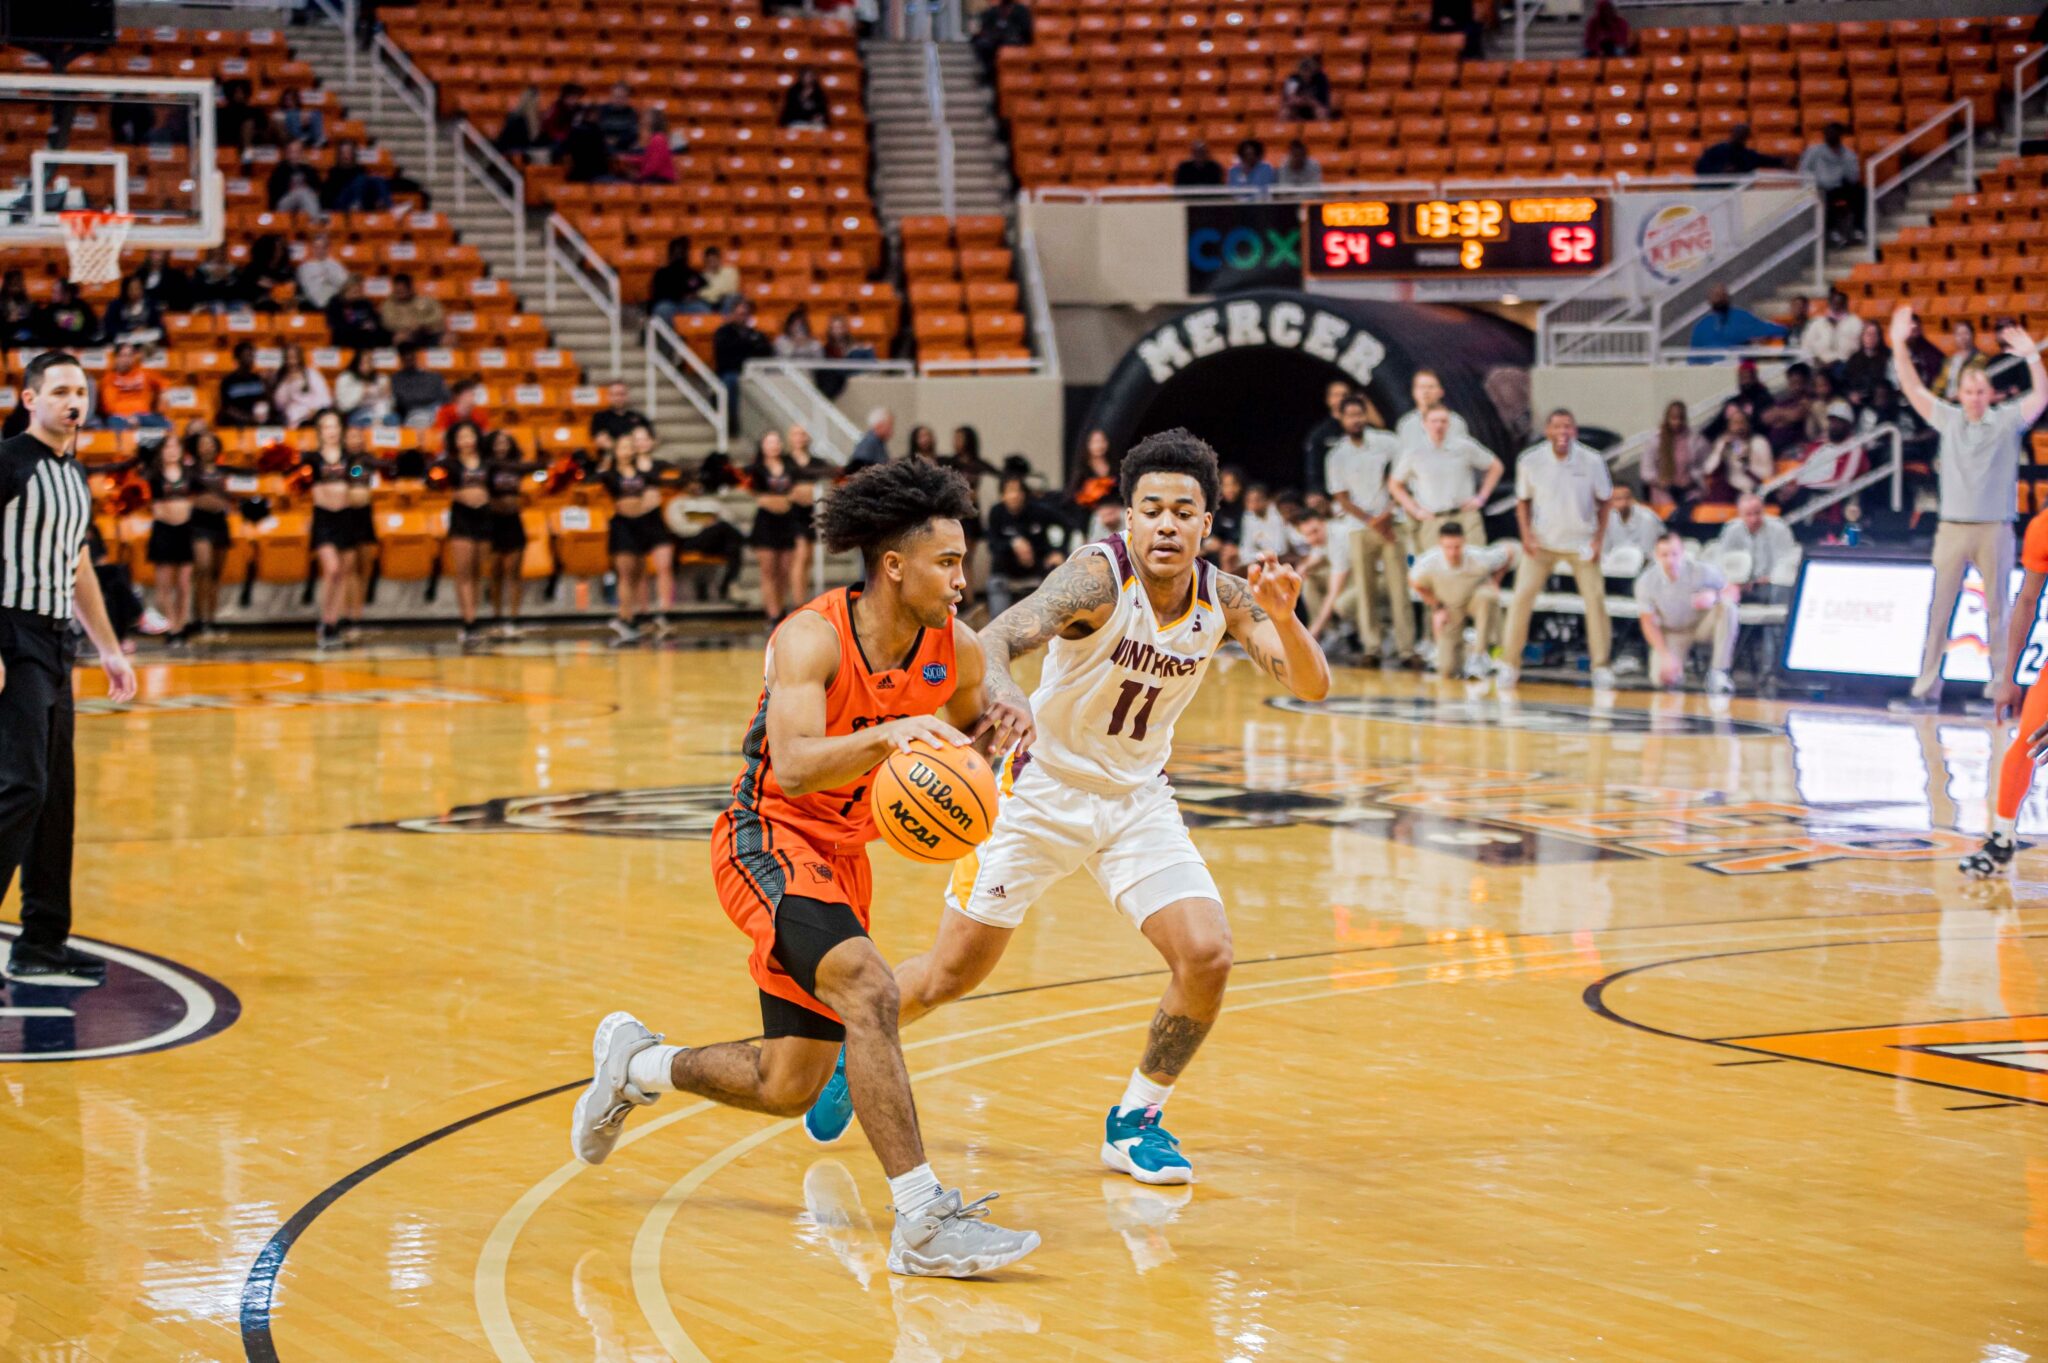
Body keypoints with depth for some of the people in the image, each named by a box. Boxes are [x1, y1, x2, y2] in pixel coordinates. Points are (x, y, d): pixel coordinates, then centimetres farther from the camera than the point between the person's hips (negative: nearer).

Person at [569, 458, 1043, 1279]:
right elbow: (792, 768, -36)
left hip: (843, 856, 7)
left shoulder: (956, 652, -6)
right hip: (769, 842, -7)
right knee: (870, 991, -31)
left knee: (789, 1087, 11)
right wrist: (888, 734, -51)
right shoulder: (811, 639, -23)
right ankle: (922, 1221, -31)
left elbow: (969, 727, 16)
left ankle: (634, 1065, 38)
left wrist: (1001, 730, -7)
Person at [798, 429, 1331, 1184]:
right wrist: (1005, 694, -61)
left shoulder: (1225, 597, -9)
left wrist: (1284, 618, -35)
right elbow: (993, 641, -38)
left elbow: (1312, 686, -14)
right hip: (1042, 789, -4)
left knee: (1207, 956, -14)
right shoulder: (1098, 574, -24)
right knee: (953, 972, 4)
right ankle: (852, 1050, 36)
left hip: (1138, 799, 4)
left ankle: (1136, 1121, 8)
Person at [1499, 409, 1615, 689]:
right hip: (1542, 541, 0)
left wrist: (1598, 539, -7)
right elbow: (1523, 501, 3)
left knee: (1595, 598, -6)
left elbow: (1603, 502, 1)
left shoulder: (1592, 461, -10)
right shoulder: (1530, 461, -9)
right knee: (1522, 596, -9)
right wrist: (1526, 535, -9)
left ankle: (1601, 667, 4)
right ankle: (1511, 664, -1)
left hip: (1581, 543, 0)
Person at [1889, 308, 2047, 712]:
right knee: (1939, 610, 1)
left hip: (1994, 530, -2)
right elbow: (1913, 389, 8)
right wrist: (1899, 347, -1)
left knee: (1997, 610, 1)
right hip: (1952, 526, 2)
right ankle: (1926, 690, 2)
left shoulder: (2007, 421, 4)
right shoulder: (1948, 419, 10)